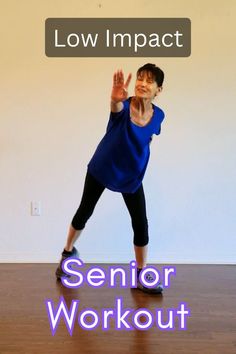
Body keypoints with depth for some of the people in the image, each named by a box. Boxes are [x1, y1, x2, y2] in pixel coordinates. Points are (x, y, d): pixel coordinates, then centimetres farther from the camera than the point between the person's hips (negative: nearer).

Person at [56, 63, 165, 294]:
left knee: (141, 224, -2)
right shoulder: (123, 105, -23)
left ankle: (141, 277, 16)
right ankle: (68, 252, 41)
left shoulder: (158, 116, -11)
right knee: (84, 213, 13)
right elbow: (116, 108, -49)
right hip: (101, 169, -2)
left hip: (132, 176, 2)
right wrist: (116, 99, -71)